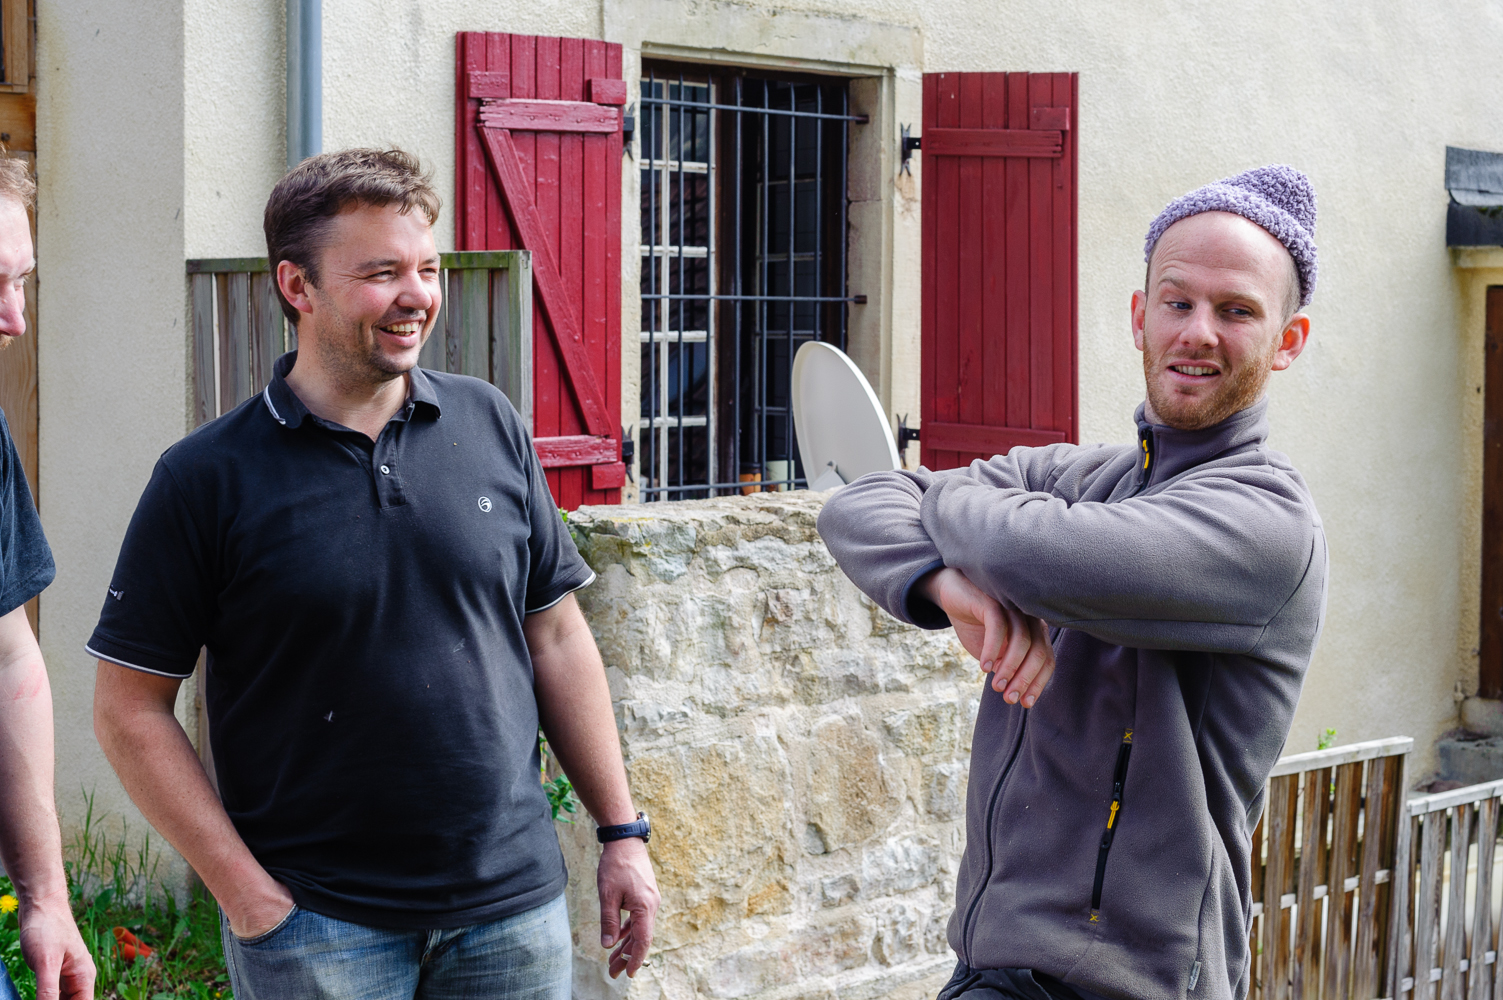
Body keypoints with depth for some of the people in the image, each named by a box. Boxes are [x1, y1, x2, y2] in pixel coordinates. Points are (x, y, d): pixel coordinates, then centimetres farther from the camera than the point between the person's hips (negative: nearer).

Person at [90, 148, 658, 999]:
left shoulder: (491, 426, 4)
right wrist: (249, 897, -10)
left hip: (516, 904, 3)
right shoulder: (208, 479, -6)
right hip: (320, 924, -3)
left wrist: (623, 831, 7)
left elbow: (555, 637, 10)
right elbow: (131, 708, -5)